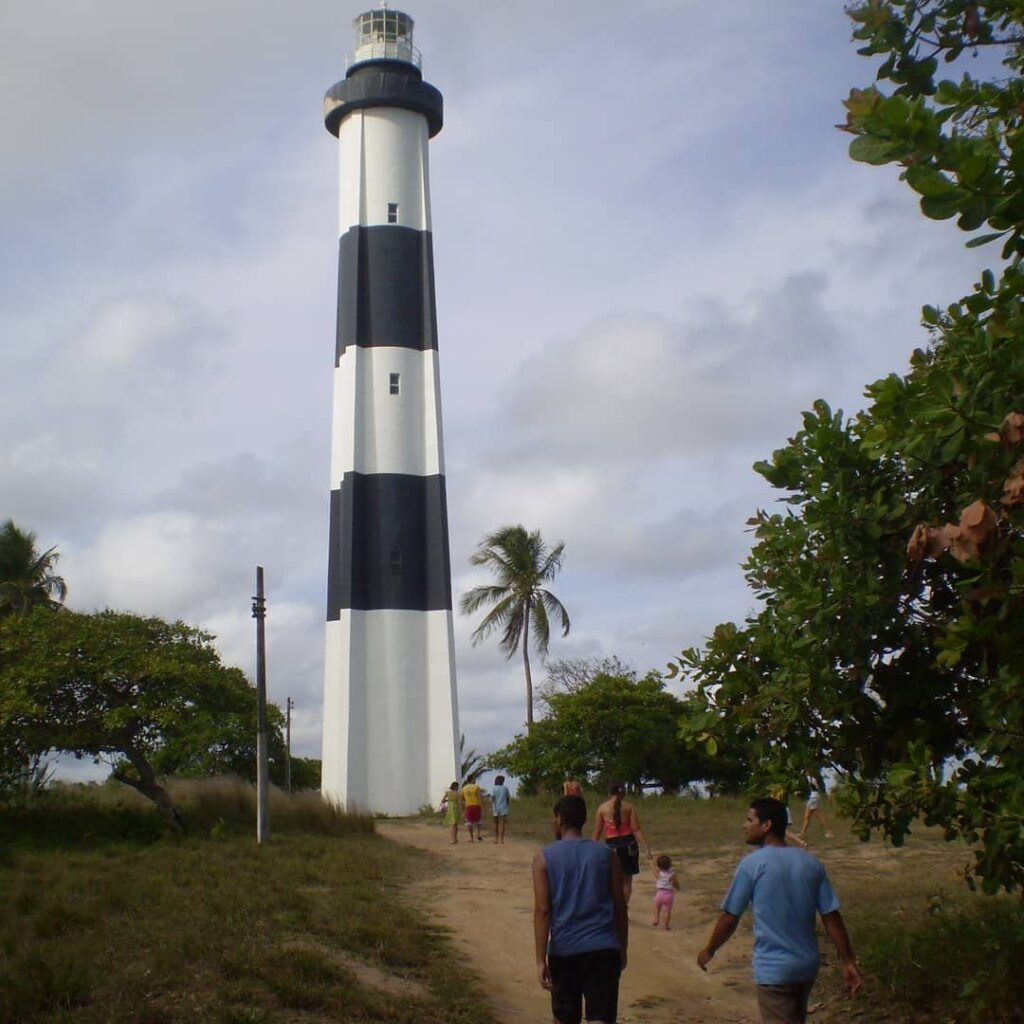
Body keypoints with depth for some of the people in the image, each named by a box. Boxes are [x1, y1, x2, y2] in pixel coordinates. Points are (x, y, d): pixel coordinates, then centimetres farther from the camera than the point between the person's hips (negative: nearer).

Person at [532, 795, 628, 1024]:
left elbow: (542, 910, -8)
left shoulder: (545, 858, -1)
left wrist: (541, 960, -8)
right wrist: (622, 950, 18)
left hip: (563, 951, 0)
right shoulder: (606, 855, 4)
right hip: (603, 950, 0)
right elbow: (620, 907, 7)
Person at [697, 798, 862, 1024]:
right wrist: (848, 962, 6)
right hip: (807, 965, 6)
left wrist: (709, 951, 8)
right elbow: (832, 917, 1)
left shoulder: (751, 864, -12)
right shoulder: (811, 863, 3)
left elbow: (729, 918, -7)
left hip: (773, 969, -6)